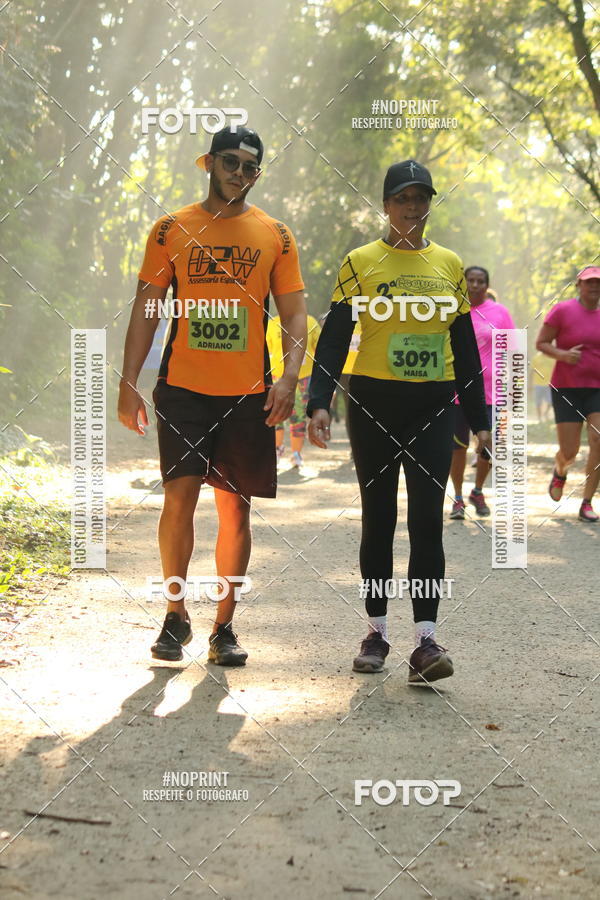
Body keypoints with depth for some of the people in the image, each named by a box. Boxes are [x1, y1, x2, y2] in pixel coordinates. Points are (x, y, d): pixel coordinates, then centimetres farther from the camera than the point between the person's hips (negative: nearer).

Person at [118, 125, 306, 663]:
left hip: (248, 394, 1)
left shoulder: (275, 235, 9)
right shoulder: (172, 230, 7)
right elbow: (146, 310, 7)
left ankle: (224, 626, 13)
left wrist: (290, 377, -10)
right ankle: (176, 616, 6)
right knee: (180, 494, -9)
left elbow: (294, 313, 7)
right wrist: (129, 385, -1)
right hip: (183, 388, -1)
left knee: (236, 507, 4)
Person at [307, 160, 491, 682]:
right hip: (374, 404, -1)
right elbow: (334, 338, -2)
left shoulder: (450, 265, 9)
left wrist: (479, 418, 10)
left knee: (427, 519, -8)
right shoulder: (360, 263, 1)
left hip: (433, 407, 1)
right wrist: (320, 402, -15)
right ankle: (377, 633, 16)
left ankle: (426, 641, -10)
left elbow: (465, 347, 13)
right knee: (378, 520, 5)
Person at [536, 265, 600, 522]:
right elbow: (541, 343, -3)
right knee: (569, 452, -2)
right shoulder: (562, 311, -5)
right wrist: (562, 354, -20)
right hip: (567, 388, -3)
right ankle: (560, 471, 37)